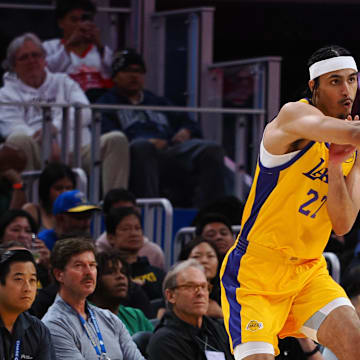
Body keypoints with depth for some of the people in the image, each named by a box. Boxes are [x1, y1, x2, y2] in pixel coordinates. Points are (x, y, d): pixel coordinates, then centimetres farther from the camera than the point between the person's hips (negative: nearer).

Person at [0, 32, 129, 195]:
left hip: (77, 150, 3)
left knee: (116, 139, -22)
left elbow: (85, 112, 8)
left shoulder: (63, 82, 27)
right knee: (19, 139, -35)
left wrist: (55, 126, -13)